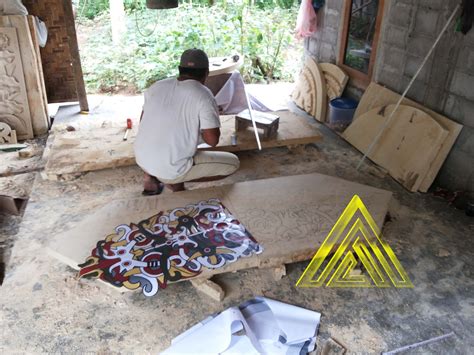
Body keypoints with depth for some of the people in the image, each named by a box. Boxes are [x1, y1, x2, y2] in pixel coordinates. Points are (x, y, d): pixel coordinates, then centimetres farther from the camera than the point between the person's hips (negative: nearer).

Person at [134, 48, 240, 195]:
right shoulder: (203, 95, -12)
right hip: (172, 170, -6)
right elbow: (213, 140, -14)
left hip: (141, 160, 6)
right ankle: (176, 182, 1)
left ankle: (151, 178, 19)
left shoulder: (156, 86, 4)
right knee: (233, 162, 8)